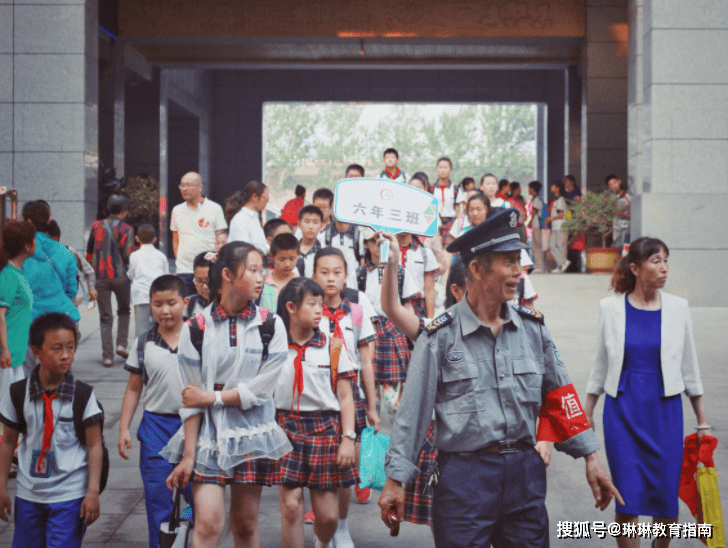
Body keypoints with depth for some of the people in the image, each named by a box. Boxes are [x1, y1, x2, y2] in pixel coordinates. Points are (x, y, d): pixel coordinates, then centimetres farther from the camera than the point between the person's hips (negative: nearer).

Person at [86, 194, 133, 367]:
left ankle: (107, 356, 2)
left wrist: (93, 271, 25)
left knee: (105, 317, 6)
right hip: (120, 276, -2)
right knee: (124, 310, 21)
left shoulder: (97, 226, 5)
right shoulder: (126, 229, -5)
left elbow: (89, 252, 12)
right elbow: (128, 256, -11)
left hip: (100, 277, 2)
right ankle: (121, 344, 6)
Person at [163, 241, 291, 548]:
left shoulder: (271, 326, 0)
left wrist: (211, 397, -8)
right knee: (208, 523, -9)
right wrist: (188, 455, -4)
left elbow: (261, 390, -7)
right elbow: (190, 400, -2)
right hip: (208, 434, -1)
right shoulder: (196, 329, -3)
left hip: (252, 434, 1)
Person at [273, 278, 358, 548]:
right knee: (290, 505, -6)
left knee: (328, 516, 1)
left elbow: (345, 397, 3)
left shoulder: (333, 347, 2)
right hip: (286, 429, 0)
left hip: (325, 430, 0)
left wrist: (348, 438, -5)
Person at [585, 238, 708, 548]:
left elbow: (689, 366, 8)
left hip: (665, 409, 1)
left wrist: (702, 421, 9)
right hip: (622, 409, -1)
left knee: (666, 497, 1)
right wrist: (587, 412, 10)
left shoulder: (677, 307, 1)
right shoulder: (611, 307, 0)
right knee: (627, 497, -3)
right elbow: (601, 364, 9)